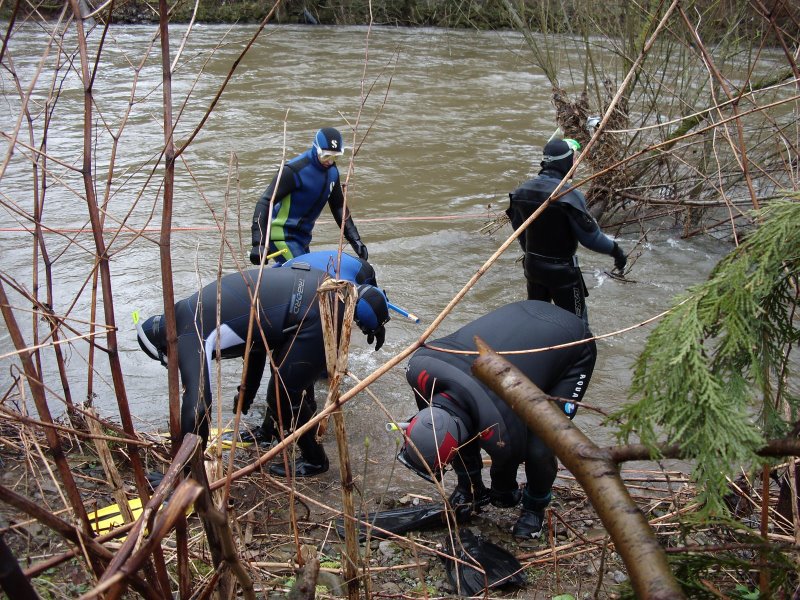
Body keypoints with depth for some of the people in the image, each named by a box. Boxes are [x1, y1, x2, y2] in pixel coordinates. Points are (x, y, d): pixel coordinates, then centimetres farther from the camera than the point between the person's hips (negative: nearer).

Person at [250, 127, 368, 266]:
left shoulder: (332, 171, 3)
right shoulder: (295, 170, -21)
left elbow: (338, 206, 15)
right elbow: (264, 202, -22)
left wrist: (355, 240, 8)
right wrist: (258, 243, -32)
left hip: (302, 235, 9)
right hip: (281, 235, -8)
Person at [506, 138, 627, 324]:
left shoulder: (523, 190, -4)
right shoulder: (569, 195, -25)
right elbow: (590, 236, -22)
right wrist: (615, 250, -5)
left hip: (532, 265, 7)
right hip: (562, 270, -6)